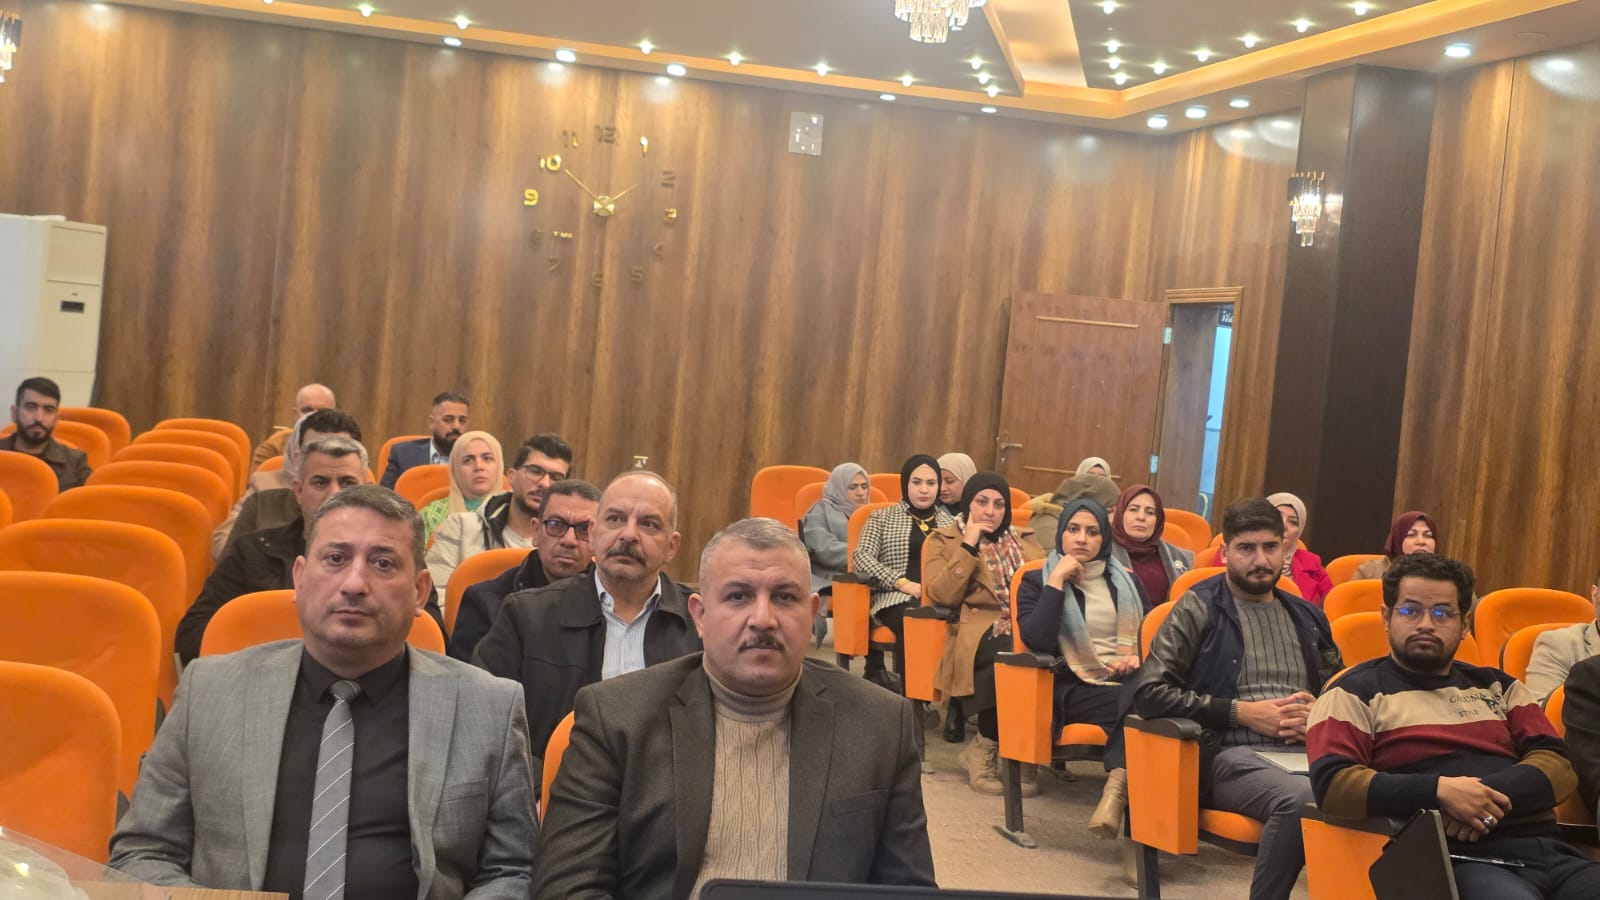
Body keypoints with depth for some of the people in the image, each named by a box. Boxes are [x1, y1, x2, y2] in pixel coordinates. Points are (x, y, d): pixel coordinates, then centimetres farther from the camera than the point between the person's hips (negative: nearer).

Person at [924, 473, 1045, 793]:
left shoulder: (1024, 540, 26)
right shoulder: (944, 540, 13)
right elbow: (942, 595, -3)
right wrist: (969, 546, -4)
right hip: (980, 631, -4)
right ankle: (986, 750, -16)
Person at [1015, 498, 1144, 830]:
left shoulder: (1126, 582, 23)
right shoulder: (1036, 581, 10)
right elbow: (1036, 641, -9)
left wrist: (1138, 658, -1)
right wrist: (1057, 578, -7)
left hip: (1127, 681, 4)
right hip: (1073, 687, -4)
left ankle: (1118, 785, -42)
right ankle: (1128, 785, -35)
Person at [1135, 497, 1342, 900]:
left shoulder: (1308, 617, 21)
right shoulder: (1197, 609, 5)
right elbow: (1149, 694, -4)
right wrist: (1241, 712, -8)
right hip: (1232, 754, -4)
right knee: (1303, 797, -37)